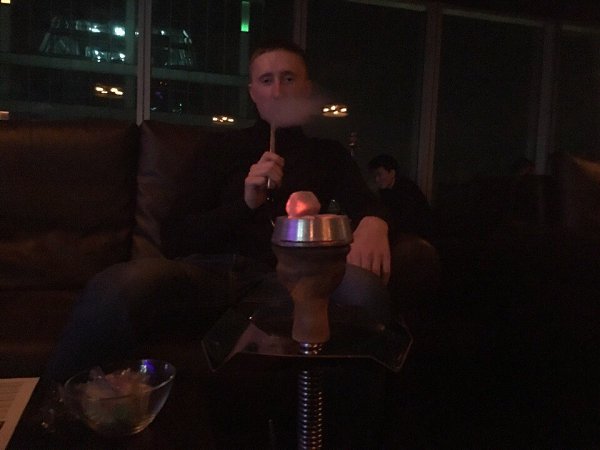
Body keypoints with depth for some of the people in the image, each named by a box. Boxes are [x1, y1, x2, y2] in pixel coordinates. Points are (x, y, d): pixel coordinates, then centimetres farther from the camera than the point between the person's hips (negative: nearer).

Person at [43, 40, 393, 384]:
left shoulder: (329, 154, 24)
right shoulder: (225, 146, 19)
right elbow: (176, 238, 11)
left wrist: (373, 225, -15)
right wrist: (245, 203, -7)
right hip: (213, 268, 1)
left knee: (362, 288, -36)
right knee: (121, 285, -34)